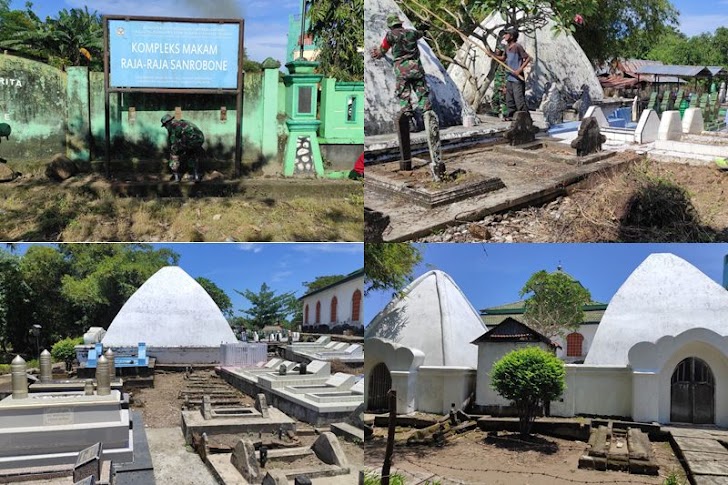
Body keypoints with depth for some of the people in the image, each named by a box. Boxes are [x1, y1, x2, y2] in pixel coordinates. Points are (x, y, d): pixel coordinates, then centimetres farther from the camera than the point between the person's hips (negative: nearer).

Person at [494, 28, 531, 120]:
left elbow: (528, 58, -15)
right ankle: (511, 115, 24)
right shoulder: (507, 47, 10)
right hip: (509, 77, 9)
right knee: (509, 99, 14)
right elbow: (503, 58, 23)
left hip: (517, 78, -9)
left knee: (519, 99, -10)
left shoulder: (517, 46, -14)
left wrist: (520, 69, -20)